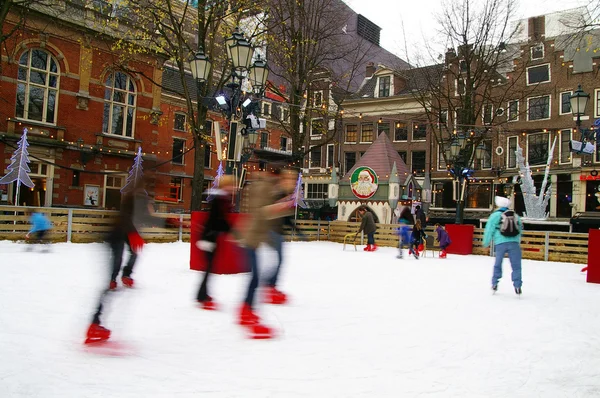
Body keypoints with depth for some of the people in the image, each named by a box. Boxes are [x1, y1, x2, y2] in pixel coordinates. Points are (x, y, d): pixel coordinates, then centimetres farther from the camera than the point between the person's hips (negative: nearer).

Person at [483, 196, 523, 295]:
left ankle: (494, 283, 16)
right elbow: (520, 229, 21)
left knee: (498, 264, 13)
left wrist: (486, 242, 10)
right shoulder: (515, 216, 18)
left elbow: (489, 229, 2)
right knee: (516, 265, 7)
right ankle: (517, 285, 4)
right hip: (514, 243, 2)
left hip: (500, 243, -2)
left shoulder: (495, 215, 5)